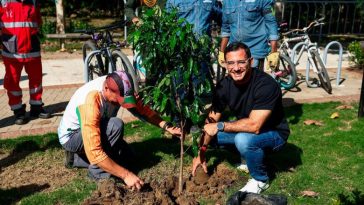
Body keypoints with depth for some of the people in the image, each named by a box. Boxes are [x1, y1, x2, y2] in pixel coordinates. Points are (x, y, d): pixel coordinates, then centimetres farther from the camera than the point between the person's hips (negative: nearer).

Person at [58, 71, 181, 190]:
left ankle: (76, 158, 12)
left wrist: (167, 126, -23)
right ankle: (97, 171, -13)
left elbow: (142, 109, -8)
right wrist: (126, 175, -38)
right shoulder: (91, 103, -39)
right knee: (116, 125, -31)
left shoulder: (119, 88, -19)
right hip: (71, 136, -7)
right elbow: (94, 153, -41)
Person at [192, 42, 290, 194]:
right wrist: (202, 151, -11)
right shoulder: (224, 85, -12)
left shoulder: (265, 84, -30)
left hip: (273, 134, -7)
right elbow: (211, 120, -6)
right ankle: (251, 158, 12)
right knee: (210, 135, -3)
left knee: (243, 139, -36)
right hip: (245, 130, 7)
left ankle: (261, 180, -7)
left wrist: (220, 126, -29)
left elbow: (254, 125, -37)